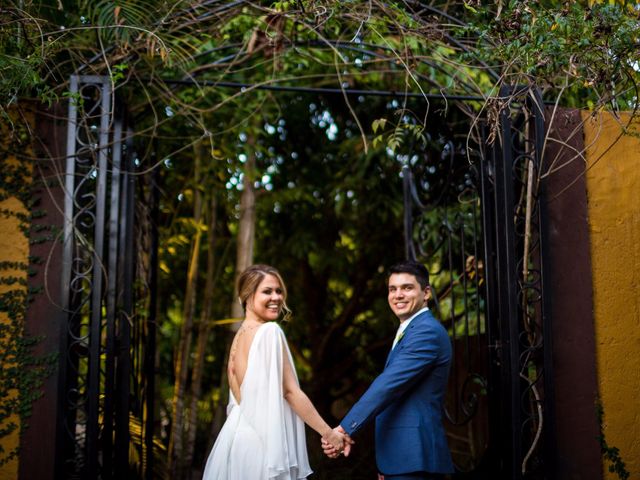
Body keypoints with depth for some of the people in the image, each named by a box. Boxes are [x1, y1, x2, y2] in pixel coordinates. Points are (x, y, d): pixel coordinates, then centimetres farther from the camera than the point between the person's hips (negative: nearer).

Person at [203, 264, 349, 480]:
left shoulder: (239, 334, 12)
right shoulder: (269, 331, -12)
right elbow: (290, 390, -15)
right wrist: (328, 433, -11)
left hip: (239, 432, 8)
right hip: (263, 440, -8)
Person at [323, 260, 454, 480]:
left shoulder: (427, 331, -13)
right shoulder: (408, 331, 19)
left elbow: (388, 385, -22)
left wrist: (345, 429, -25)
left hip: (413, 460, -9)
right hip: (400, 457, 10)